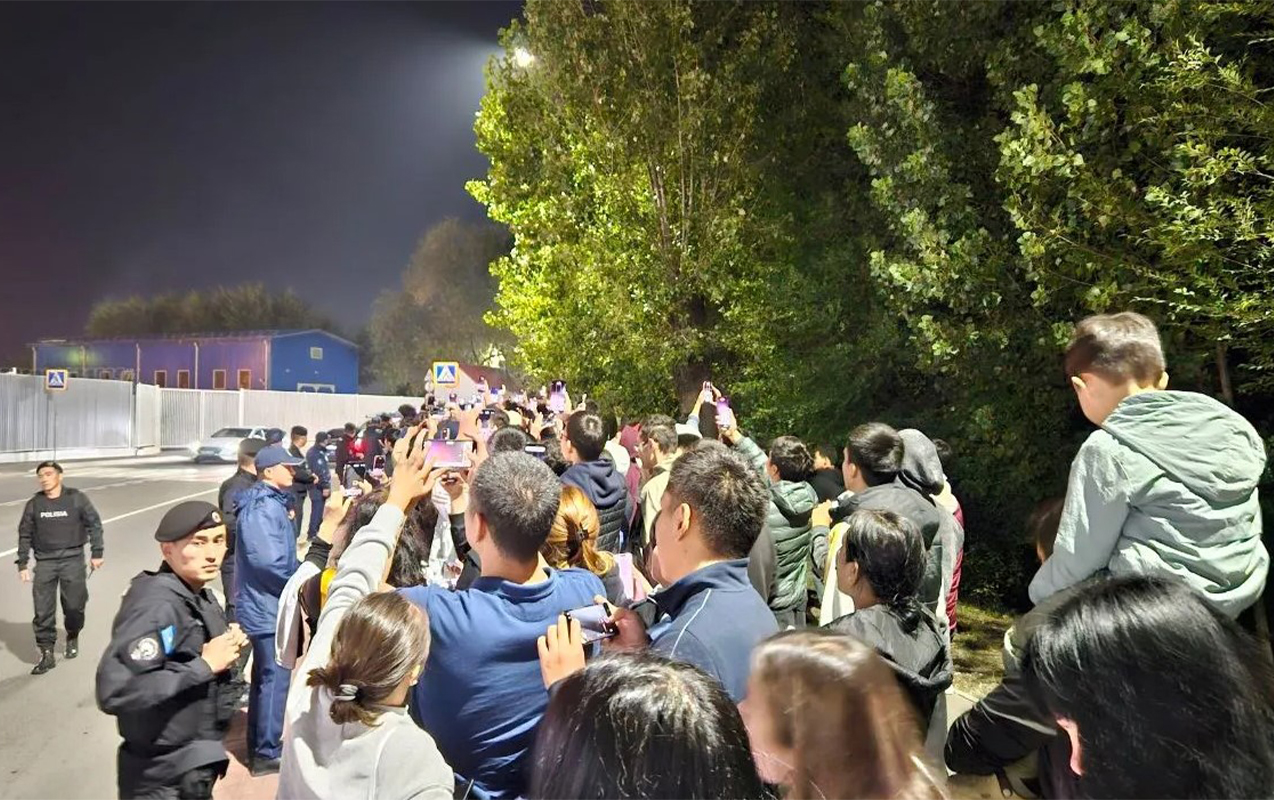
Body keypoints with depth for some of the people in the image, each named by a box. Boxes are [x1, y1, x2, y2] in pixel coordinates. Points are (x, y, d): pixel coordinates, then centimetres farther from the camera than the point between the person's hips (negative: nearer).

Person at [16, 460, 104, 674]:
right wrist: (22, 564, 6)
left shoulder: (77, 498, -5)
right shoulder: (34, 504, 2)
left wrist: (97, 553, -3)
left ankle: (73, 638, 33)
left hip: (73, 560, -2)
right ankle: (47, 654, 12)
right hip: (45, 562, 2)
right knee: (43, 611, 1)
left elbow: (94, 524, 0)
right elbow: (25, 535, 9)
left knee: (74, 606, 5)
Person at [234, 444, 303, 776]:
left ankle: (259, 745, 33)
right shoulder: (263, 507, -21)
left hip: (266, 603, 11)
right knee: (275, 677, 0)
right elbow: (270, 561, -29)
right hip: (268, 606, -11)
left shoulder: (269, 502, 11)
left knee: (265, 675, 19)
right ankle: (267, 753, 12)